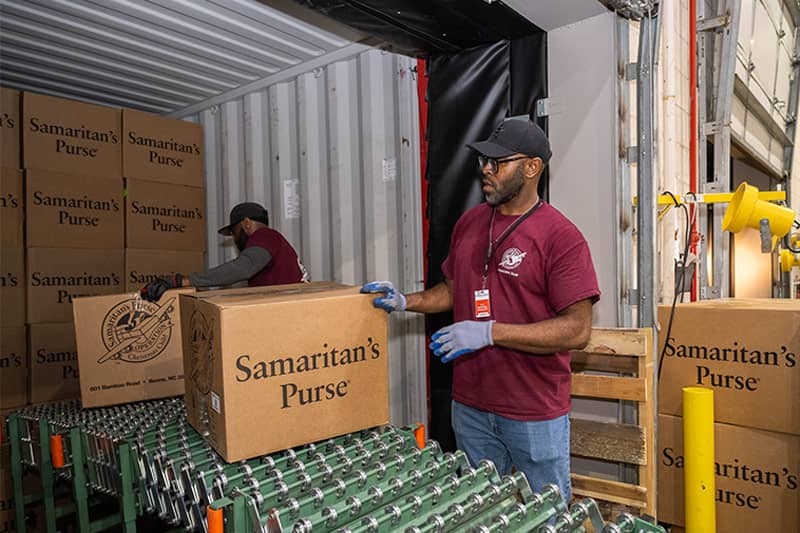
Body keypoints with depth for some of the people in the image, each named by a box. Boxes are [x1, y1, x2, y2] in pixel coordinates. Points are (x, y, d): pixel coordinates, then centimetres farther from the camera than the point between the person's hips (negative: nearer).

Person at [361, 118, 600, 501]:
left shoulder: (561, 236, -16)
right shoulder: (469, 222, 5)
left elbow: (577, 329, -21)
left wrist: (489, 331, -26)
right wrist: (406, 302, 1)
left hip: (535, 413, -5)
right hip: (470, 405, 6)